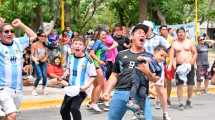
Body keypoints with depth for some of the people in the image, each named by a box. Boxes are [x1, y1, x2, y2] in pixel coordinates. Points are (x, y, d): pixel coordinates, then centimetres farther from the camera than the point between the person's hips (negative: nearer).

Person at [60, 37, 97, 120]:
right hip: (71, 88, 7)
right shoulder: (70, 57, 2)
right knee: (63, 110, 11)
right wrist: (67, 72, 2)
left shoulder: (87, 60, -15)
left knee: (74, 108, -23)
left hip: (81, 90, -7)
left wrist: (86, 86, -22)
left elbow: (93, 76, -10)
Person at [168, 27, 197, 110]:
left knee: (190, 84, 1)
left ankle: (188, 101, 19)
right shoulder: (174, 44, 6)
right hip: (179, 66, -1)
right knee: (179, 85, -6)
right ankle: (180, 103, -3)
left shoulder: (190, 42, 8)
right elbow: (171, 55, -4)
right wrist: (170, 64, -20)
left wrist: (192, 62, -10)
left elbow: (195, 53, 6)